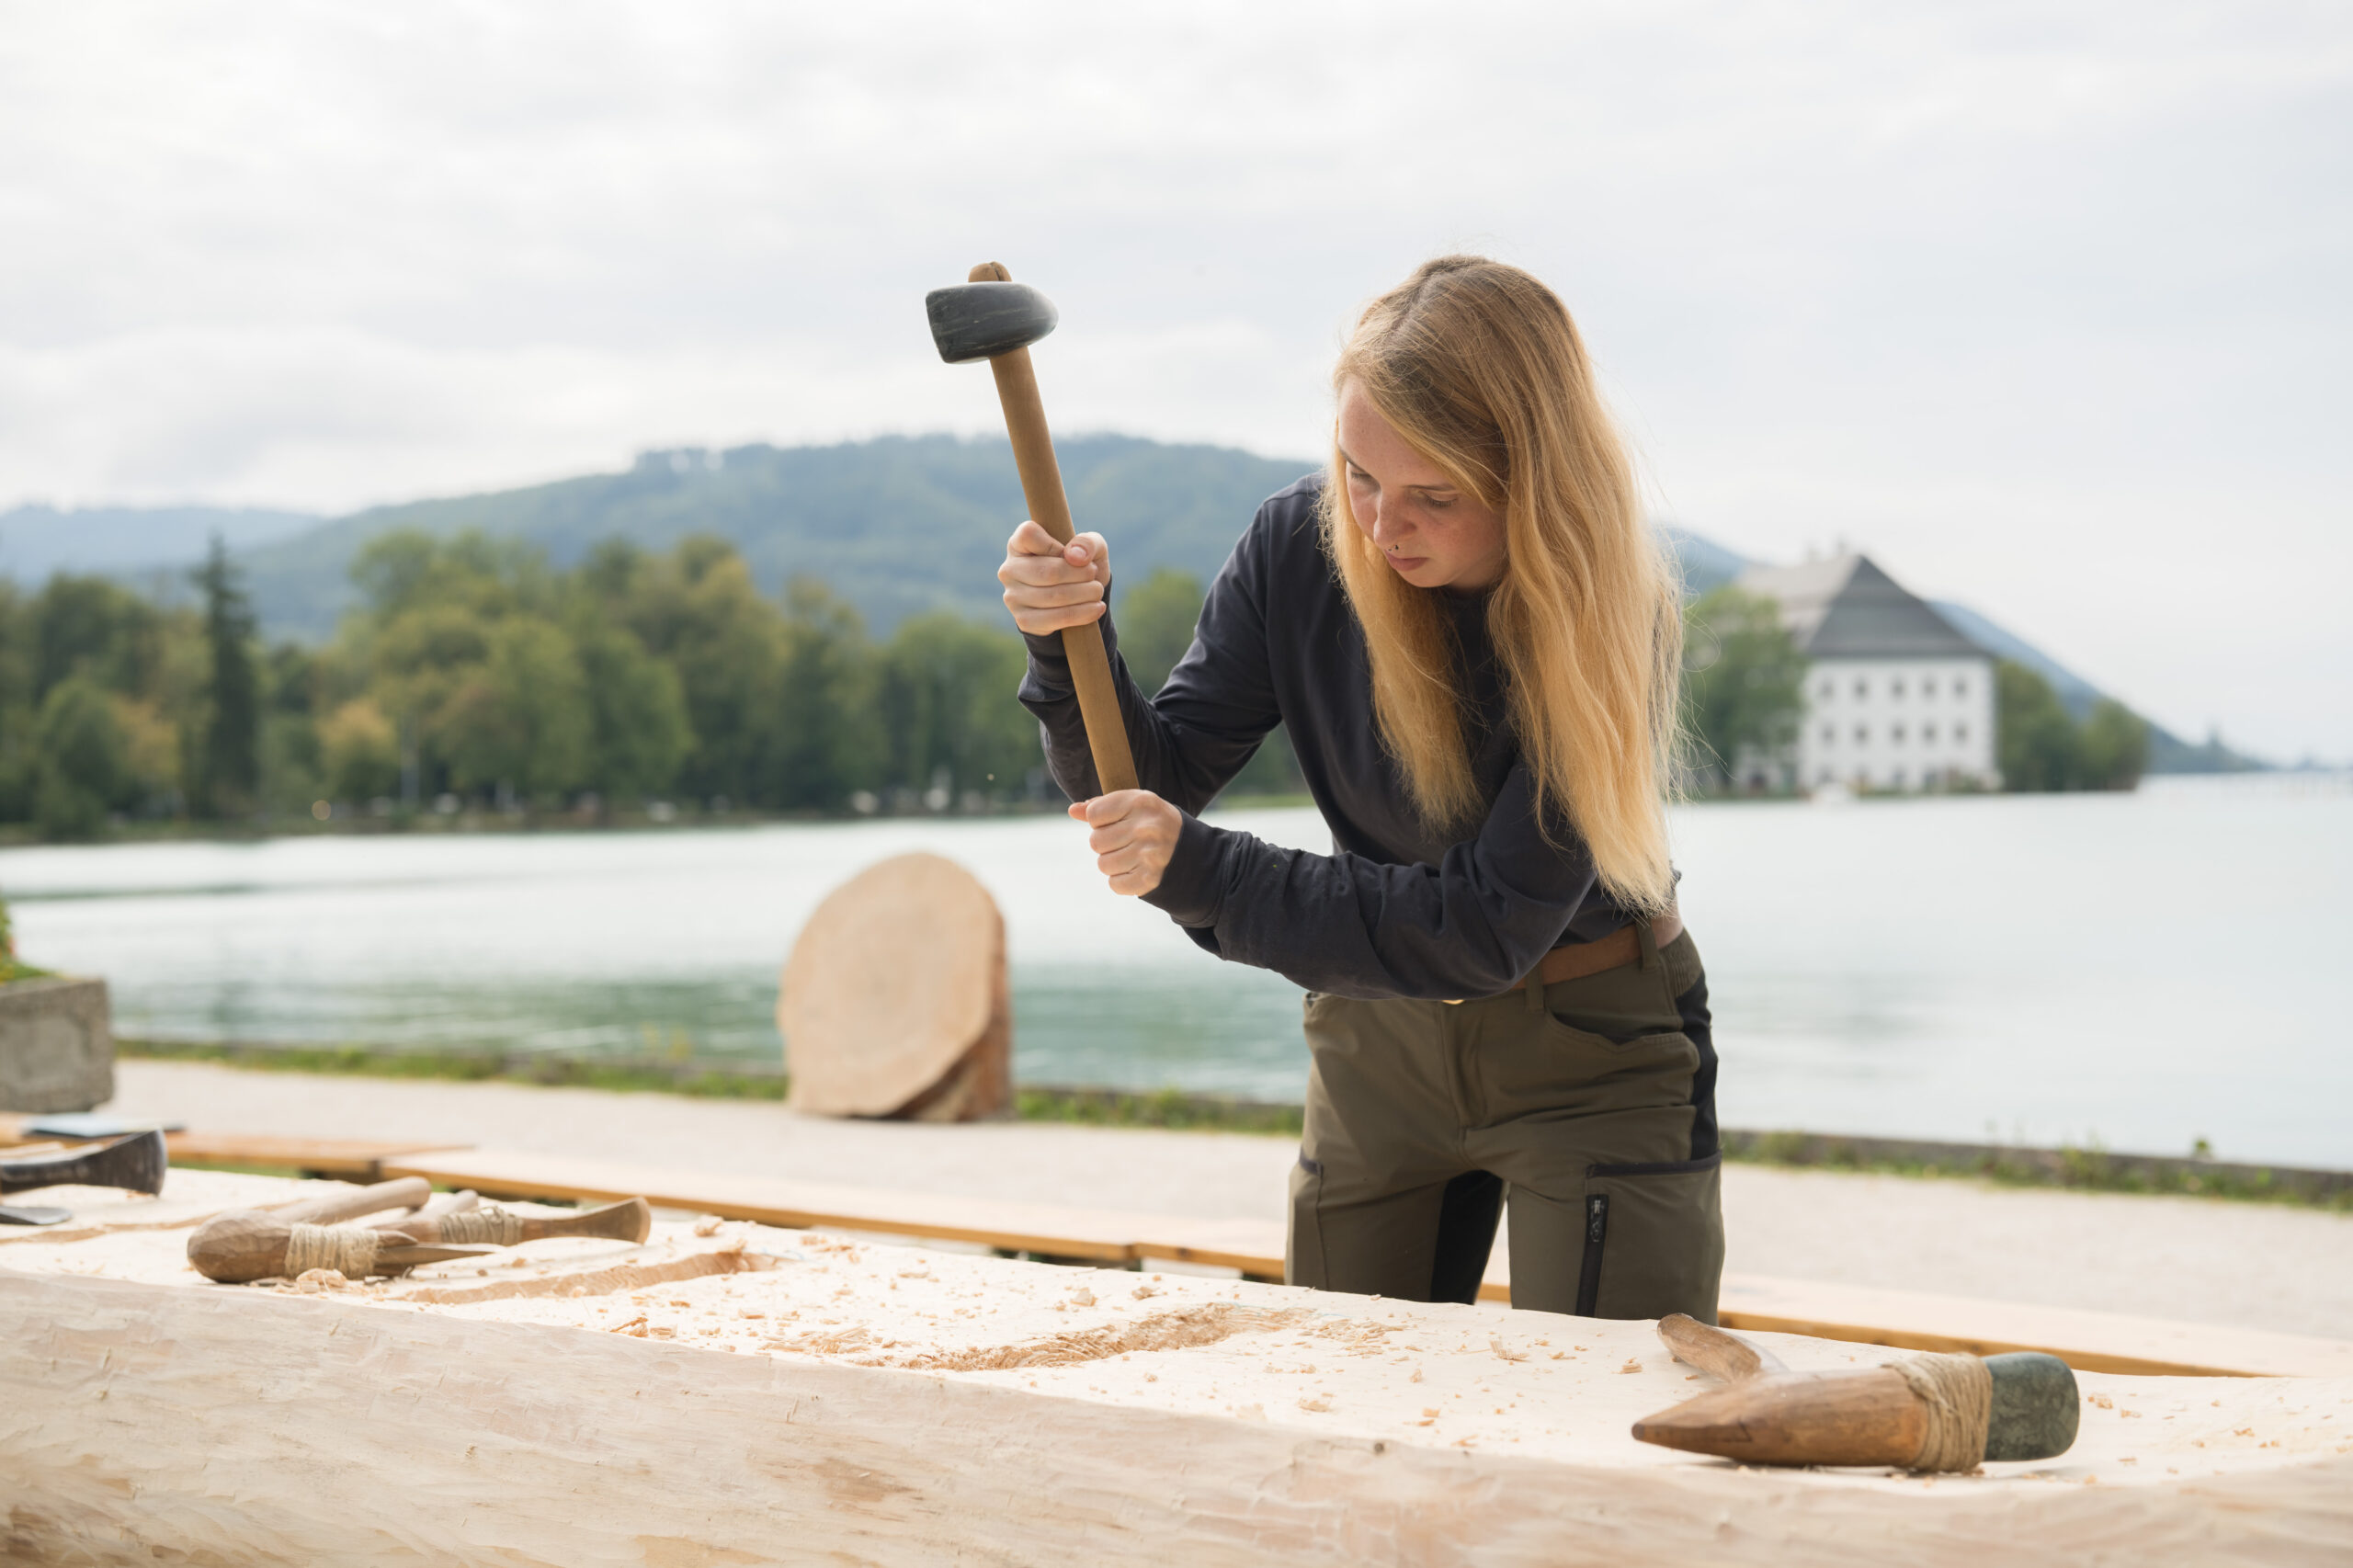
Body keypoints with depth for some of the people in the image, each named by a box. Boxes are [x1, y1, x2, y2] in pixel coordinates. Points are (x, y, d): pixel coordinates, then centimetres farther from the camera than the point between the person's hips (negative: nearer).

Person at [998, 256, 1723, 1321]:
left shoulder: (1612, 613, -25)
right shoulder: (1300, 546, -14)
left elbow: (1493, 929, -28)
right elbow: (1152, 784, -9)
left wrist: (1202, 876, -33)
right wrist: (1070, 644, -29)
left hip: (1592, 1059, -3)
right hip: (1376, 1041, 4)